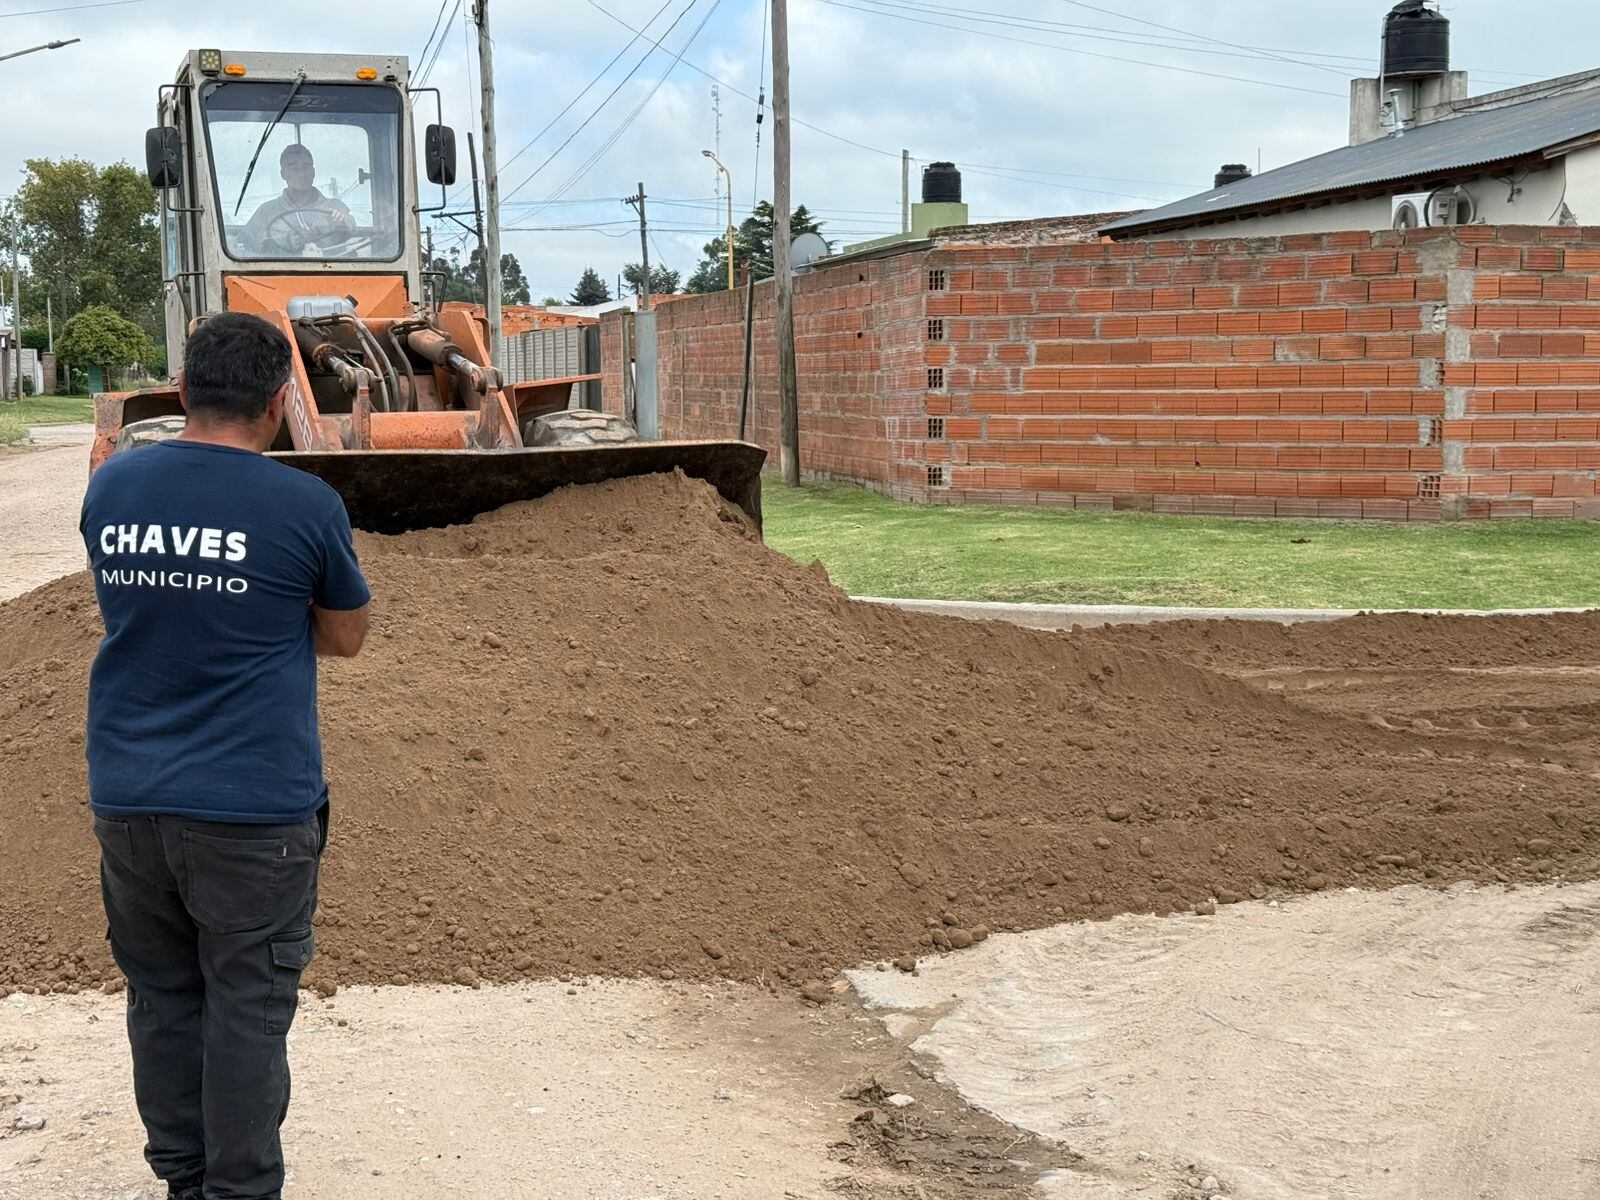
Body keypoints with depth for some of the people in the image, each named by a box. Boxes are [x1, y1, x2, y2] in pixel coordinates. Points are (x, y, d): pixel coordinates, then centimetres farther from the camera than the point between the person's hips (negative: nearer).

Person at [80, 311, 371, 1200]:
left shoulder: (111, 487, 3)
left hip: (125, 796, 5)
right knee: (247, 1003, 6)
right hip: (253, 807, -4)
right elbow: (345, 637, 4)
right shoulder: (305, 508, -10)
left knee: (160, 992, 16)